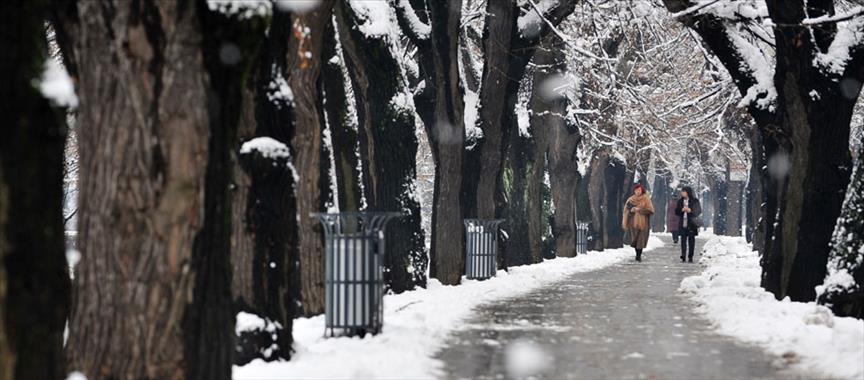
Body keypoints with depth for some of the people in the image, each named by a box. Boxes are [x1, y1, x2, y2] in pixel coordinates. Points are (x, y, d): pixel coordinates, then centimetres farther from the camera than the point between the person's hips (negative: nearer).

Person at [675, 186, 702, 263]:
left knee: (691, 240, 0)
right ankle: (683, 257, -1)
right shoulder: (680, 201, 11)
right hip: (683, 224, 2)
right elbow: (676, 212, 9)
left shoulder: (695, 201, 0)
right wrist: (682, 210, -12)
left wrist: (690, 210, -18)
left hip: (692, 224, -2)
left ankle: (690, 257, 7)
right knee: (683, 240, -2)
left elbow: (699, 211, -2)